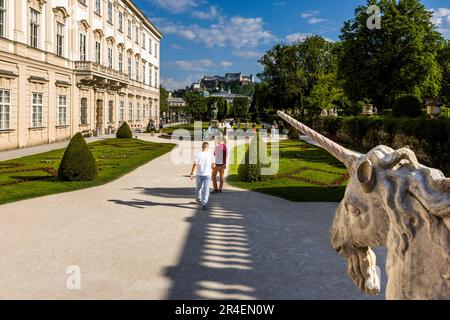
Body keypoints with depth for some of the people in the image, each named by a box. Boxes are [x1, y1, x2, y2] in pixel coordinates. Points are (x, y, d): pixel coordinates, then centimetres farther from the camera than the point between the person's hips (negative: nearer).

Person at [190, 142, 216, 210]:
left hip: (199, 174, 1)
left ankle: (199, 200, 40)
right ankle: (204, 204, -12)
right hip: (207, 174, -1)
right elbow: (213, 166, 5)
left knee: (198, 188, 20)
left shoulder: (198, 155, -7)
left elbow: (195, 165, -12)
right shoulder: (211, 155, -3)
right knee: (206, 189, -1)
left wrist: (192, 174, -8)